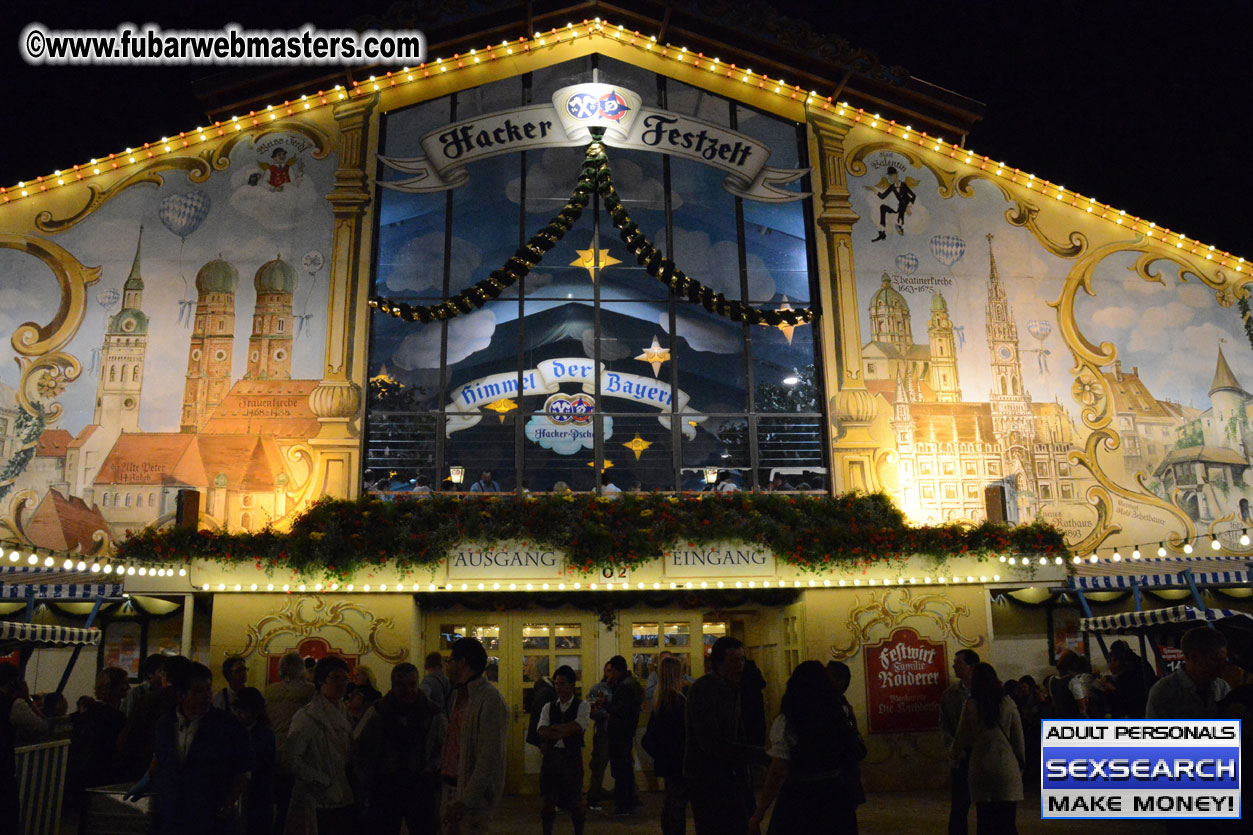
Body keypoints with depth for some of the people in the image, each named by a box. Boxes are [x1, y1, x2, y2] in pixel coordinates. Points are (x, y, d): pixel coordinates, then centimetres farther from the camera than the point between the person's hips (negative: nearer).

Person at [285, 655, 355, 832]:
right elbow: (291, 759, -15)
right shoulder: (306, 716, -9)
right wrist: (325, 782, -13)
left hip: (343, 801, 6)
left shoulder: (342, 714, 13)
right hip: (318, 803, -6)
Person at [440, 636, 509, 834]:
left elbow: (490, 758, -21)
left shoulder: (490, 699, -17)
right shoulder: (461, 695, 12)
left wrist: (466, 800, -22)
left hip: (473, 796, -8)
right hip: (451, 787, 8)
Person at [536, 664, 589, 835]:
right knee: (549, 800, 10)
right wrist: (565, 730, -23)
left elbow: (578, 727, -18)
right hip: (551, 756, 3)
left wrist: (553, 729, -17)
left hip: (572, 757, -3)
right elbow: (542, 731, -7)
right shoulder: (548, 707, 8)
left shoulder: (582, 706, -1)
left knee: (575, 800, 7)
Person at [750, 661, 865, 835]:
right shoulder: (838, 717, 3)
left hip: (799, 801, -5)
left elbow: (777, 774, -17)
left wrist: (758, 816, -13)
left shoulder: (786, 723, -13)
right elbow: (853, 757, 12)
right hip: (837, 797, 5)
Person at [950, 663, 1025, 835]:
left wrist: (954, 754, 24)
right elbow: (1018, 738, 3)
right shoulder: (1007, 703, -1)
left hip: (980, 767, 0)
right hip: (1007, 767, 0)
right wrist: (1021, 763, 17)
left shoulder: (970, 705, -3)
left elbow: (962, 736, 6)